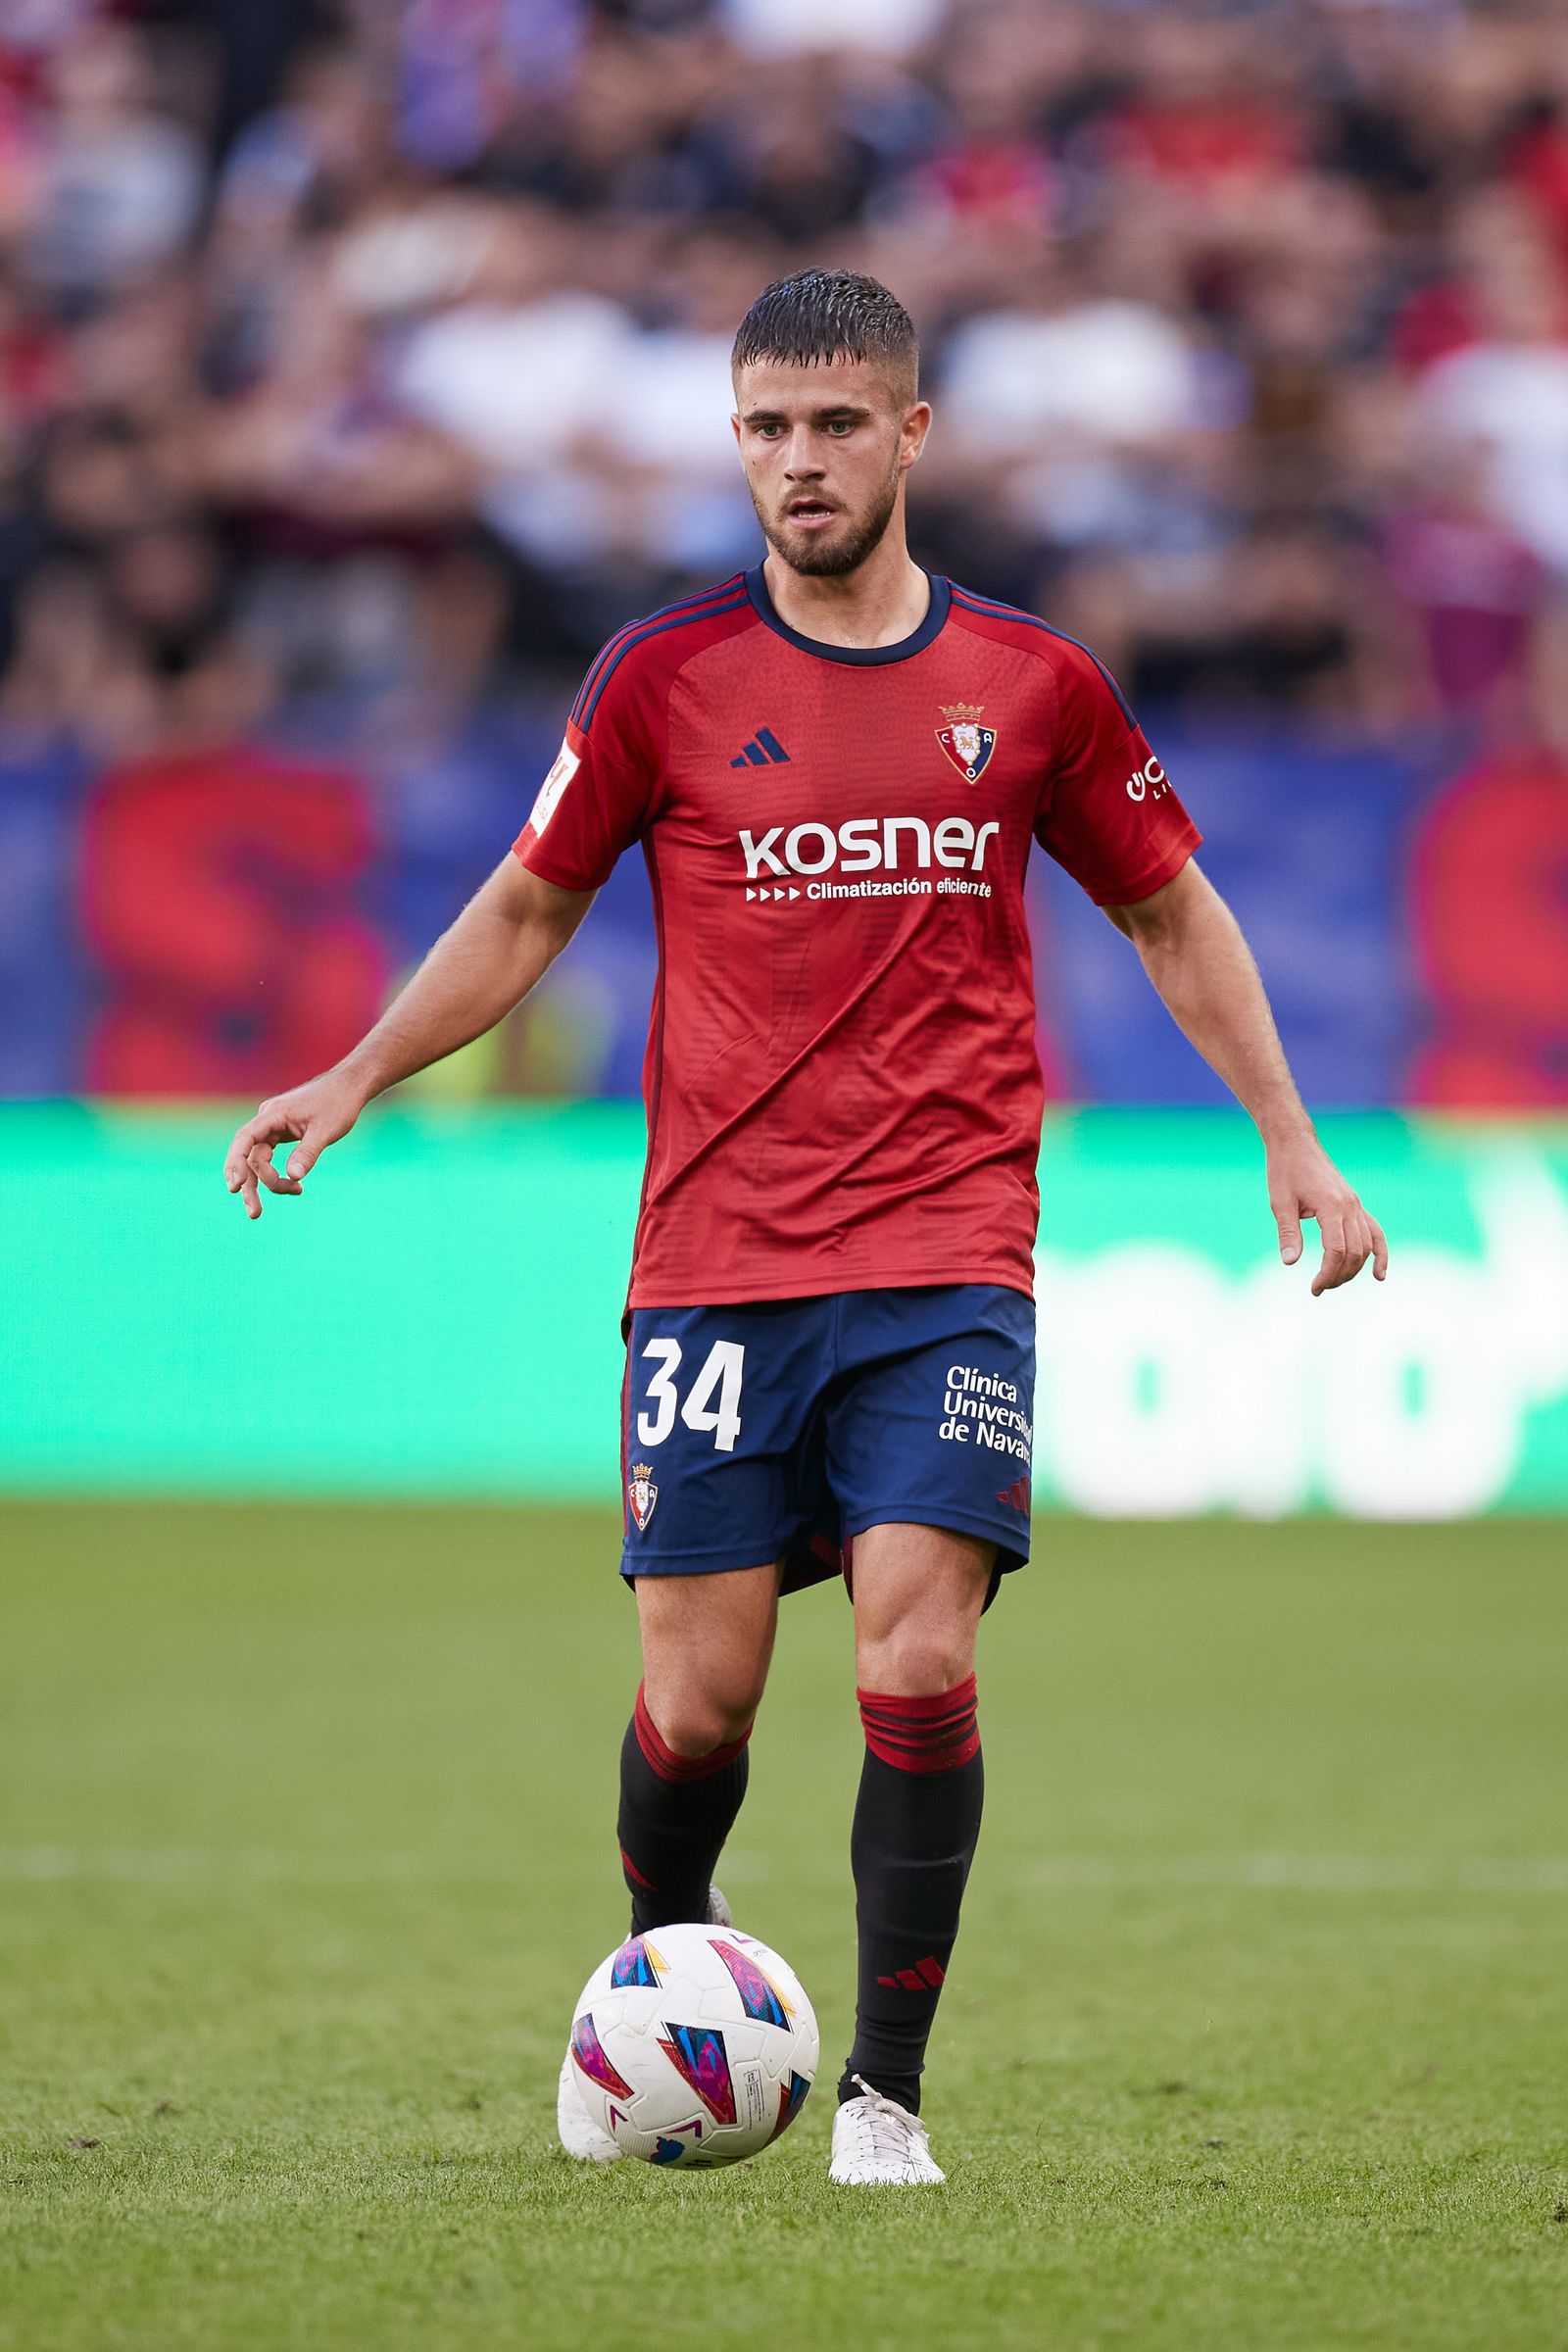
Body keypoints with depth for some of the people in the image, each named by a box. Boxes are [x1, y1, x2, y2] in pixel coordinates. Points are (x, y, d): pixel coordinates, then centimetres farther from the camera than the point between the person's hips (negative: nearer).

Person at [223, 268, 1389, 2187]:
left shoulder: (1031, 684, 6)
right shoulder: (666, 677, 3)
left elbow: (1170, 911, 18)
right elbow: (529, 908, 14)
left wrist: (1290, 1142, 12)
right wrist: (352, 1082, 5)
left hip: (948, 1263, 0)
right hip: (714, 1269, 0)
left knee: (918, 1664, -14)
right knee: (696, 1699, -1)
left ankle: (887, 2089, -2)